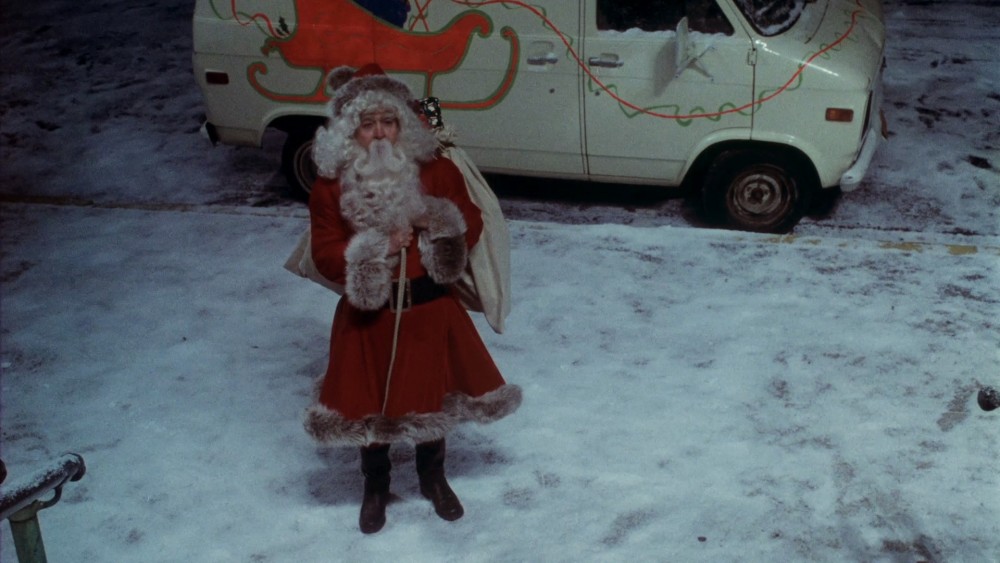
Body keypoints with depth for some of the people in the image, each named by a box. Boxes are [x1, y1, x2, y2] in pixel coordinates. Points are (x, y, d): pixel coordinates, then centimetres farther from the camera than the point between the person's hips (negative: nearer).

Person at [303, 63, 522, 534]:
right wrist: (376, 248, -22)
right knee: (372, 402, 10)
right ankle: (375, 487, 35)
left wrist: (439, 221, -19)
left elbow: (471, 225, 2)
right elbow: (325, 254, -8)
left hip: (430, 309, 1)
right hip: (369, 316, -1)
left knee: (433, 393, 16)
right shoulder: (332, 185, -8)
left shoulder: (436, 171, -4)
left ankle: (433, 476, 41)